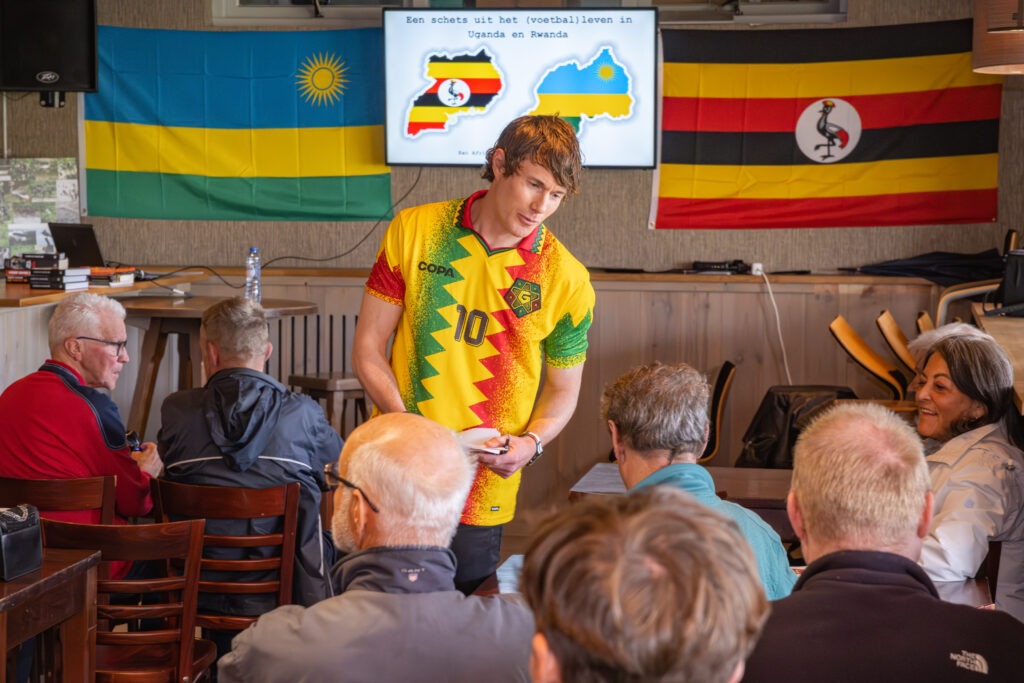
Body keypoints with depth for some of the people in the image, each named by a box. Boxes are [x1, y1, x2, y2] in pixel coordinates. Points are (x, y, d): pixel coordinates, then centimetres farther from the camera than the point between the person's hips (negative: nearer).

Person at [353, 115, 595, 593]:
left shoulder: (567, 280, -2)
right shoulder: (413, 231, 0)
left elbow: (563, 388, 7)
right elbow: (368, 347, 2)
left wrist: (530, 442, -13)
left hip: (484, 493, -1)